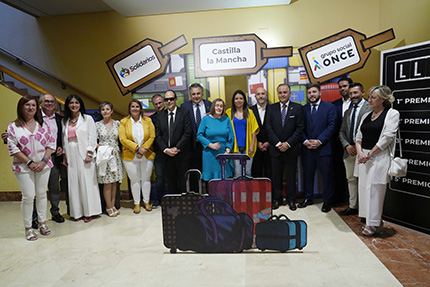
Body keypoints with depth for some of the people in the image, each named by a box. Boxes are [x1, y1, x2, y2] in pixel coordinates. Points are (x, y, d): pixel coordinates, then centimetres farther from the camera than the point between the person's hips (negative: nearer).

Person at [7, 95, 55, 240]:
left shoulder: (43, 125, 7)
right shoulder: (13, 126, 0)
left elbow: (51, 143, 4)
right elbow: (13, 148, -5)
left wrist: (43, 161, -8)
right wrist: (29, 163, -12)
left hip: (43, 165, 2)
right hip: (23, 167, -2)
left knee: (41, 194, 9)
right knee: (28, 196, -3)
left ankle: (42, 223, 23)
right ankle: (28, 227, 11)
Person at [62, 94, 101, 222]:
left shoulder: (87, 119, 3)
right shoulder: (64, 121, 14)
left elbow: (92, 137, -3)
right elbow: (64, 139, 13)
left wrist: (89, 154, -11)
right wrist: (64, 155, 7)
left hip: (84, 155, -3)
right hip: (71, 156, 4)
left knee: (87, 182, -2)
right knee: (74, 184, 4)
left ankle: (88, 212, 6)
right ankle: (77, 212, 13)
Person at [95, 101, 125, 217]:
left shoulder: (117, 123, 6)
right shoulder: (97, 125, 1)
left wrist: (115, 150, -1)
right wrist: (103, 149, -12)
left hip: (115, 155, 3)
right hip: (104, 156, -2)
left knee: (114, 182, 6)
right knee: (107, 183, -2)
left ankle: (113, 205, 16)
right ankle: (109, 207, 10)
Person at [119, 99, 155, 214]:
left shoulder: (148, 121, 2)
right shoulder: (124, 122, -1)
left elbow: (152, 137, -1)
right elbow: (123, 139, -9)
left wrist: (143, 149, -14)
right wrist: (137, 148, -18)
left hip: (147, 156, 1)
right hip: (130, 157, -1)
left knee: (146, 179, 10)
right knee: (134, 180, 8)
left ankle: (146, 202, 25)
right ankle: (136, 203, 20)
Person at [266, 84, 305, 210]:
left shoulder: (297, 108, 1)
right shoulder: (272, 108, 6)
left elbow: (300, 129, -4)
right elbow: (269, 128, 1)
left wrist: (288, 143, -12)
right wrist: (278, 143, -9)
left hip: (291, 148, -1)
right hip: (275, 148, 1)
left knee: (291, 175, 8)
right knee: (276, 176, 7)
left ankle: (291, 200, 21)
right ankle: (277, 199, 20)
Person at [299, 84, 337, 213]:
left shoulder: (329, 107, 2)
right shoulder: (303, 109, 11)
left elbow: (331, 126, -6)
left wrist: (319, 141, -14)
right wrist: (305, 141, -9)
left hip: (323, 147, -3)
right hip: (307, 148, 3)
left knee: (326, 175, 4)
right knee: (308, 174, 11)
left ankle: (327, 201, 17)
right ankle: (308, 198, 25)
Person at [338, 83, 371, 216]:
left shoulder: (369, 108, -7)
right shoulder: (348, 112, 17)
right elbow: (342, 132, 15)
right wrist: (347, 145, -2)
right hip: (349, 150, 7)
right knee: (351, 179, 13)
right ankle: (352, 206, 24)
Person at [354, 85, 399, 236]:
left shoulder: (392, 114, -3)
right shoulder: (366, 116, 15)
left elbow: (387, 137, -12)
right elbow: (358, 136, 12)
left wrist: (370, 154, -14)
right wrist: (360, 152, -6)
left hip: (379, 157, -6)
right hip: (363, 157, 7)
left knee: (374, 189, -5)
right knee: (364, 188, 8)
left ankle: (374, 223, 8)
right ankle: (372, 220, 20)